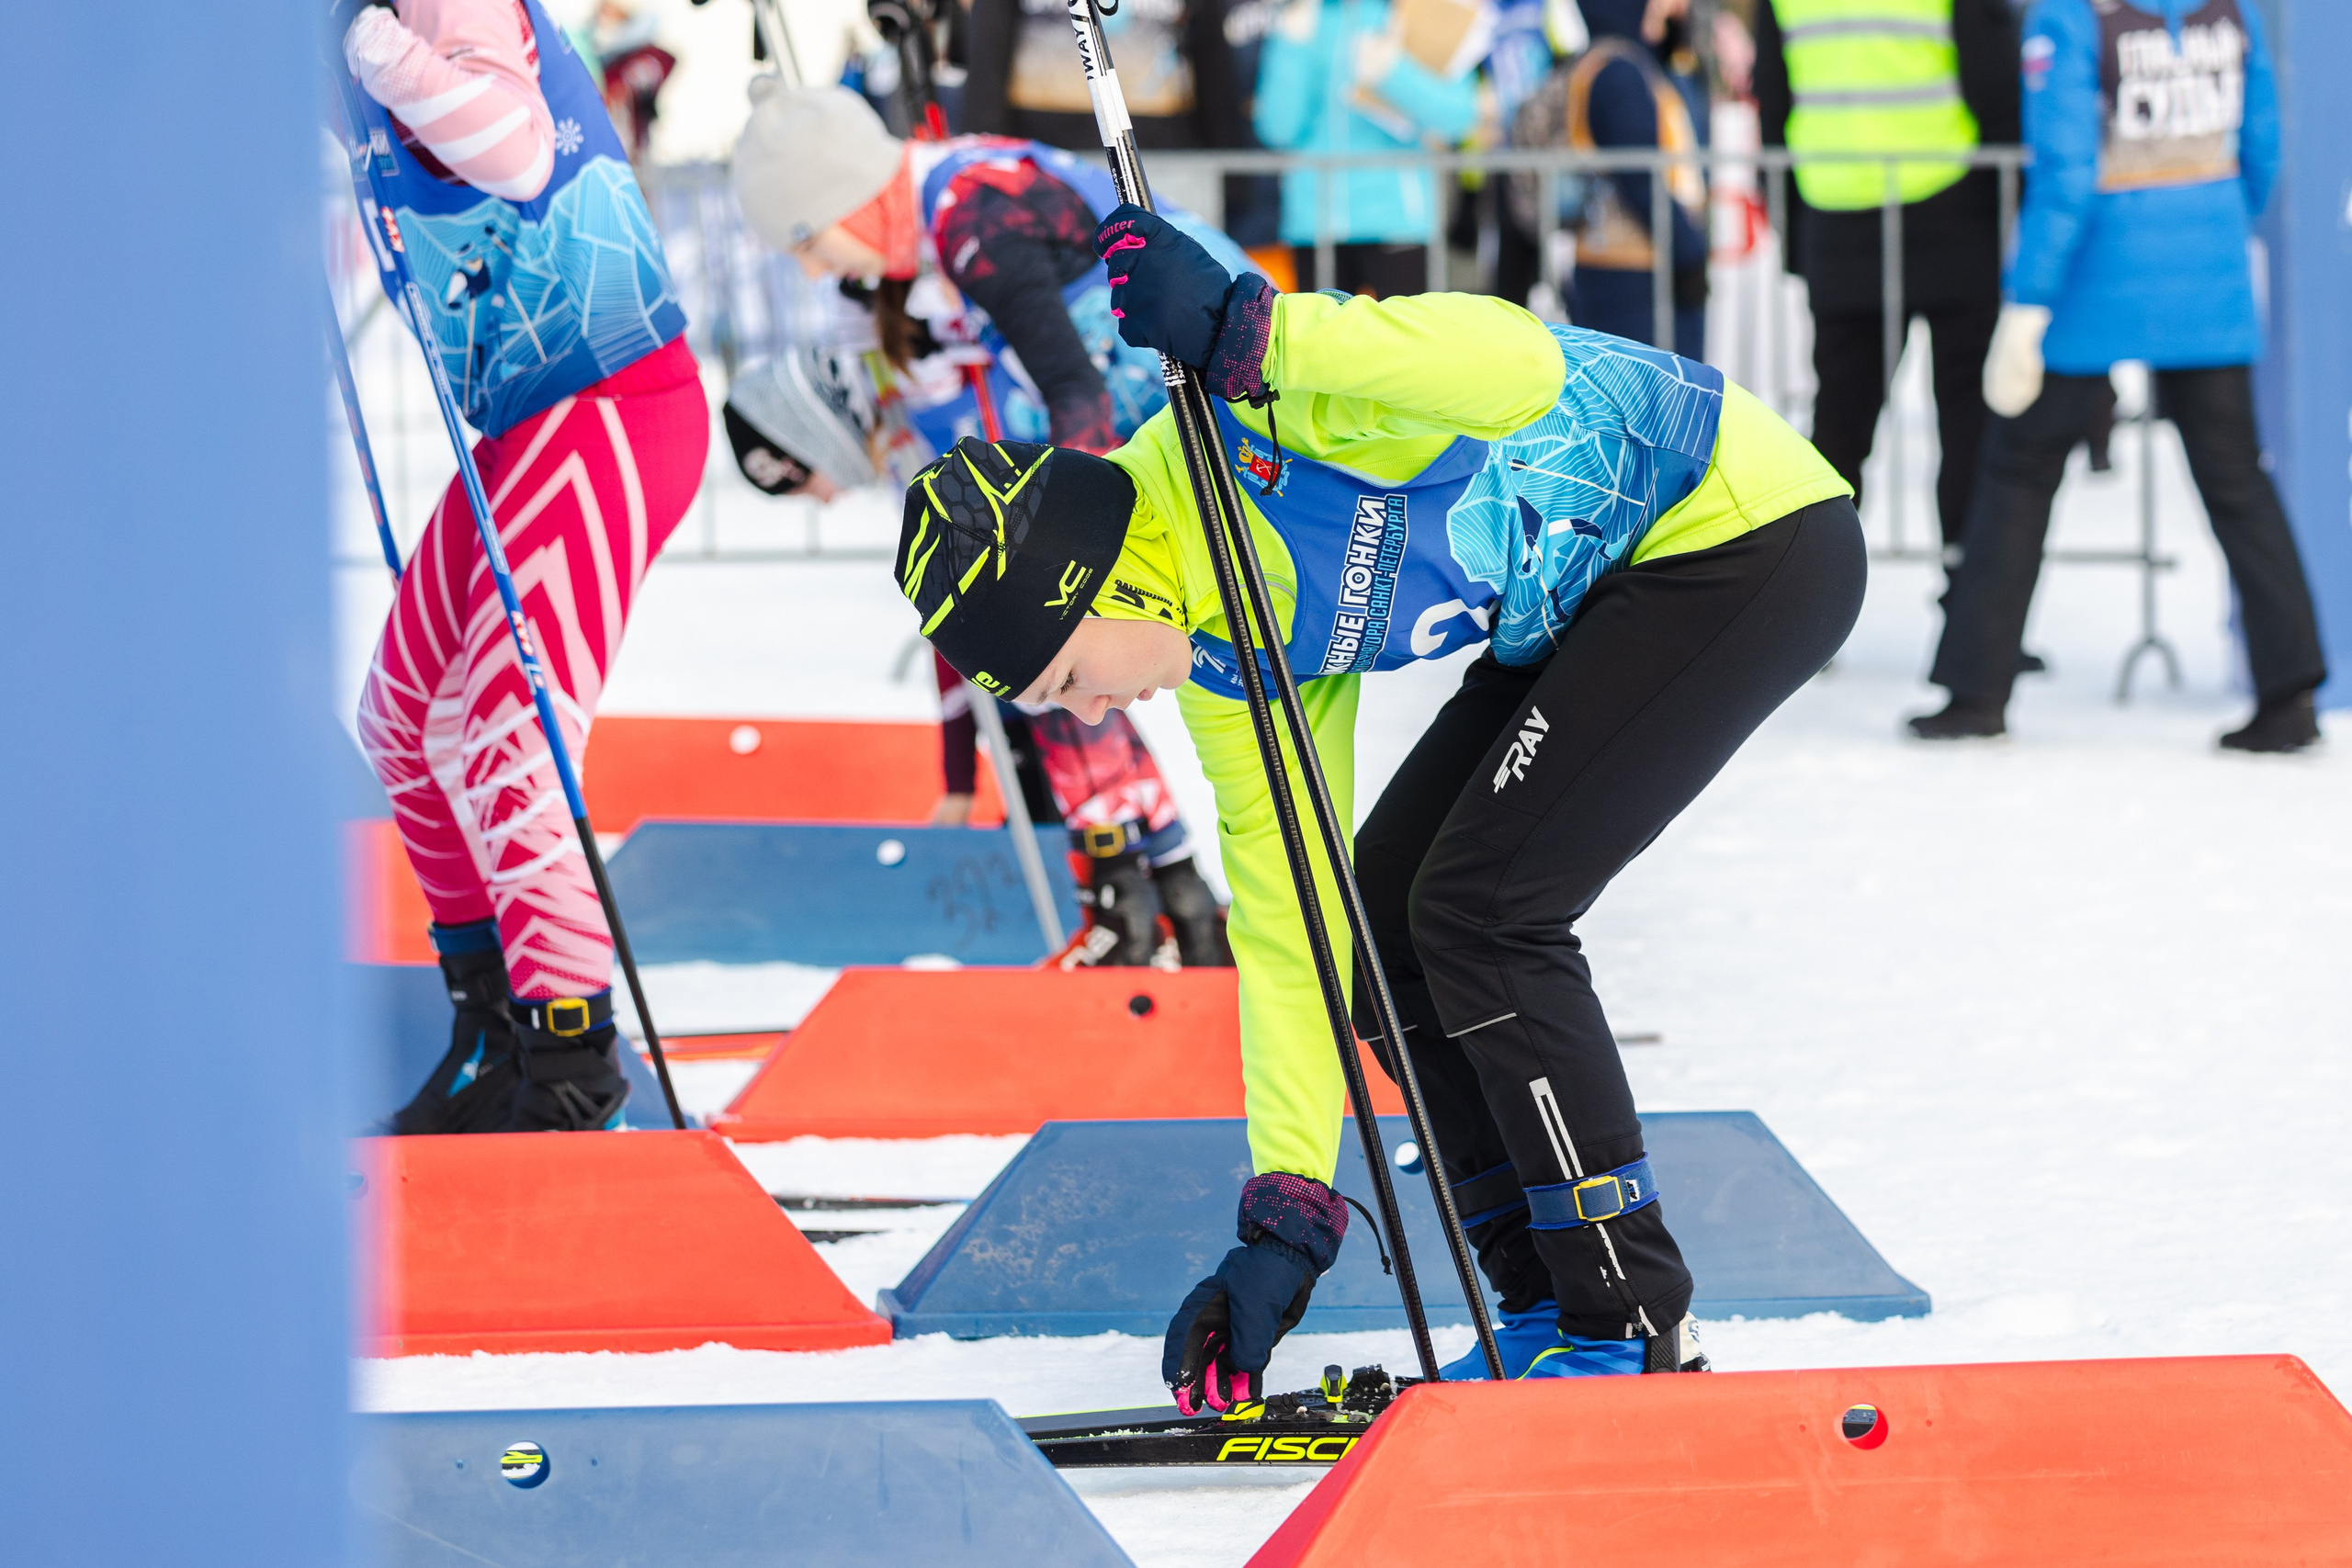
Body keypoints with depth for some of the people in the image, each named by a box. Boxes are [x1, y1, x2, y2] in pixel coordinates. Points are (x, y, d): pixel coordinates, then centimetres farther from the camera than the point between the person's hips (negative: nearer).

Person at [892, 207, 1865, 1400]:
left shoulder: (1252, 424, -25)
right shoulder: (1226, 661, 0)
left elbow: (1517, 372, -41)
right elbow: (1289, 927, 4)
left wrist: (1248, 333, -42)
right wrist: (1284, 1223, 0)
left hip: (1745, 534, -9)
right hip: (1596, 599, 9)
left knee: (1476, 907, -14)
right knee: (1384, 912, 5)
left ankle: (1635, 1329, -5)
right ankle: (1549, 1309, 12)